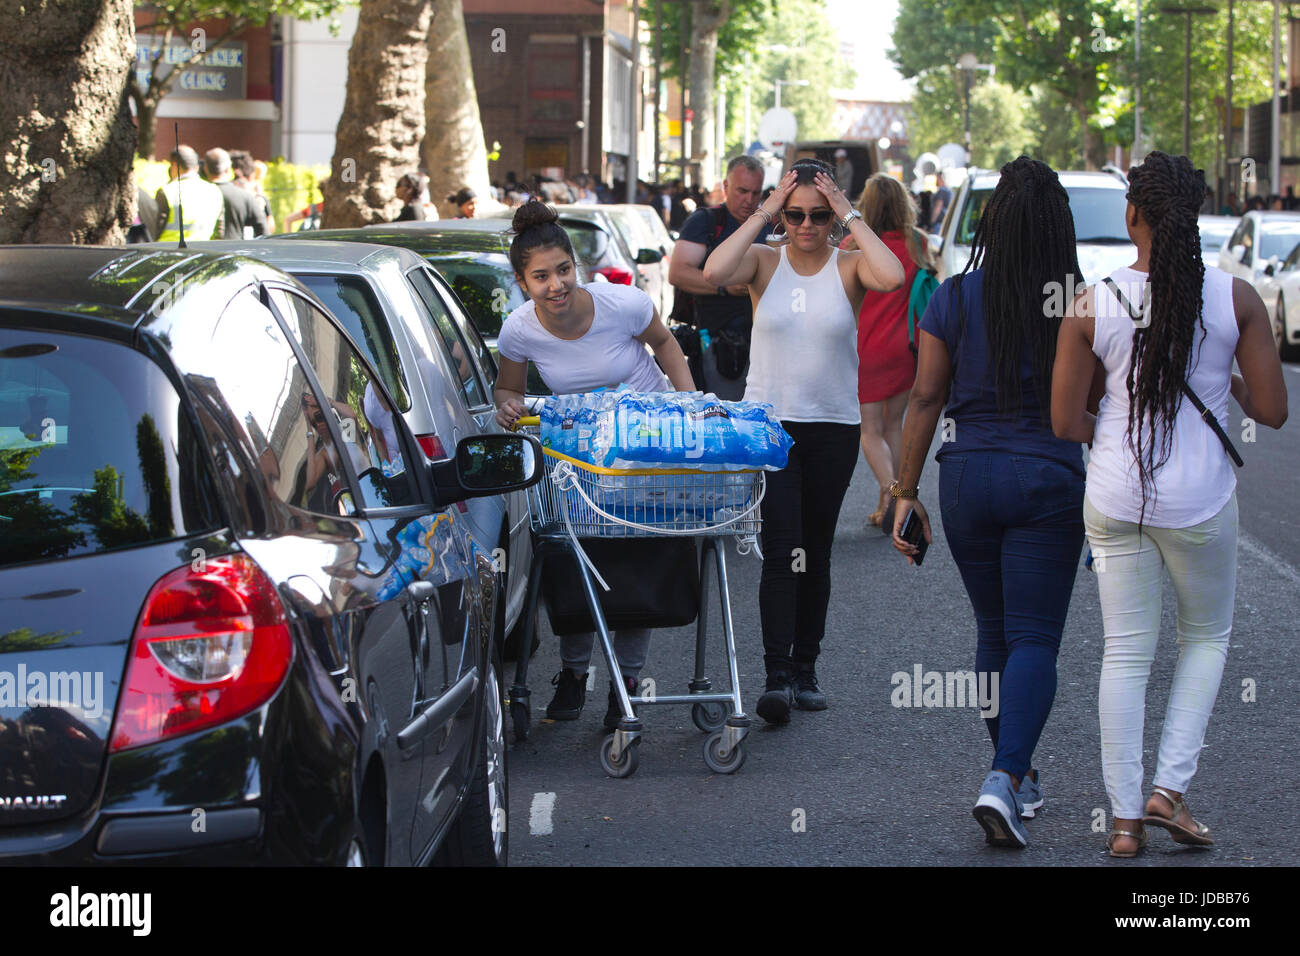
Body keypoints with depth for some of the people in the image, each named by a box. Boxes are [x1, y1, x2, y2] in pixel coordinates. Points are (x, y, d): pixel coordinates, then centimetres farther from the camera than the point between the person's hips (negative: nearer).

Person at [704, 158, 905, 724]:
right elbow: (714, 273, -21)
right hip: (769, 423, -2)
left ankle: (805, 669, 20)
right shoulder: (765, 263, 0)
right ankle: (777, 674, -16)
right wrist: (763, 213, -14)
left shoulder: (848, 267, -1)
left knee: (816, 552, 10)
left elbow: (893, 277, -23)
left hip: (834, 428, 2)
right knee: (782, 550, -13)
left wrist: (850, 216, -15)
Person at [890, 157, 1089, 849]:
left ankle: (1013, 775, 26)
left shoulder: (954, 298, -3)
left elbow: (925, 397, -2)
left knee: (994, 631, 17)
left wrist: (906, 491, 4)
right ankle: (1006, 778, -18)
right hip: (1049, 480, -2)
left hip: (968, 478, 2)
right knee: (1034, 639, -1)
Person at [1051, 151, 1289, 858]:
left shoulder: (1091, 305, -7)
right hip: (1200, 503, -1)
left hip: (1114, 501, 1)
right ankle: (1169, 788, 9)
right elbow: (1272, 411, -4)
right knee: (1206, 637, 21)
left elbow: (1065, 421, -4)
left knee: (1125, 653, 11)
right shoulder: (1236, 298, -8)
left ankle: (1124, 819, 11)